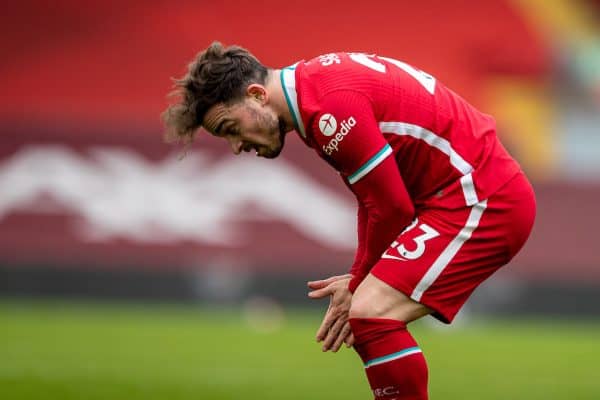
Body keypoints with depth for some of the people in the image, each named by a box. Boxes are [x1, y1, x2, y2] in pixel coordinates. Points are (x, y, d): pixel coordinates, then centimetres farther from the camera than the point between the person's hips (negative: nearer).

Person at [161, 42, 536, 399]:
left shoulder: (331, 108, -20)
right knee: (374, 316, 14)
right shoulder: (319, 80, 12)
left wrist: (359, 286, -3)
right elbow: (375, 196, 18)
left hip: (483, 201, -11)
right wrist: (362, 280, 13)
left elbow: (393, 207, -18)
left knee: (372, 316, -19)